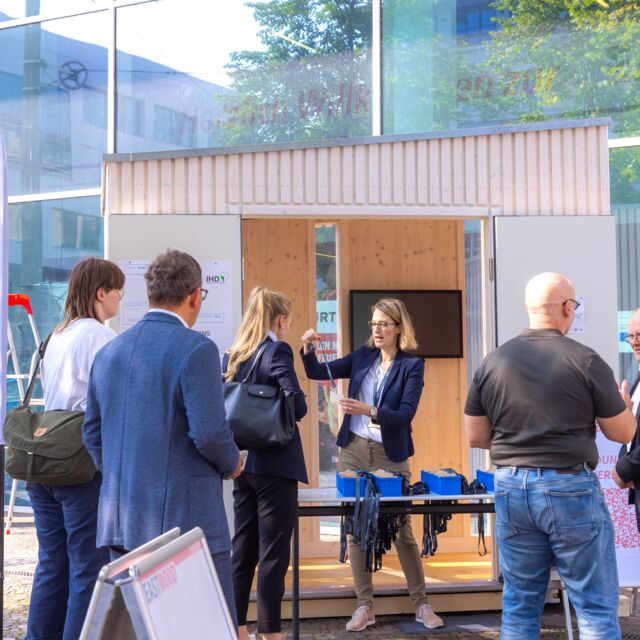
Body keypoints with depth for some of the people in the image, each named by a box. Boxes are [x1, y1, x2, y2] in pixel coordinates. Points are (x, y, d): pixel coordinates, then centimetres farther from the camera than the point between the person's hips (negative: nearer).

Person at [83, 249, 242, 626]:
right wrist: (231, 463, 2)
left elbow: (92, 432, 15)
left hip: (119, 523, 7)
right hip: (186, 520, -7)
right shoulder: (197, 349, -12)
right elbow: (209, 432, -18)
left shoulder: (109, 352, 10)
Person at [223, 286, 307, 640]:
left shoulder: (232, 356, 8)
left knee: (242, 548, 13)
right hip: (276, 464, -7)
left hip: (242, 462, 7)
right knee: (273, 552, 0)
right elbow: (296, 405, -19)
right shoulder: (277, 351, -12)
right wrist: (283, 418, 0)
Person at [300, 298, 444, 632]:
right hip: (353, 450, 4)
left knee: (402, 531, 3)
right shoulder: (363, 356, 6)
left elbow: (405, 414, -15)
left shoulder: (412, 365, -6)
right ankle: (365, 607, 14)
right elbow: (319, 373, 9)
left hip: (390, 456, -3)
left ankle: (421, 605, 16)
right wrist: (308, 349, -10)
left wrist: (369, 411, -30)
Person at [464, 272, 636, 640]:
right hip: (571, 488, -4)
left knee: (520, 606, 12)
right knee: (597, 607, 5)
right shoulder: (586, 361, -8)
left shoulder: (492, 363, 3)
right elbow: (623, 434, 1)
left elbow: (476, 437, 9)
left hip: (511, 488, 4)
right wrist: (625, 405, 23)